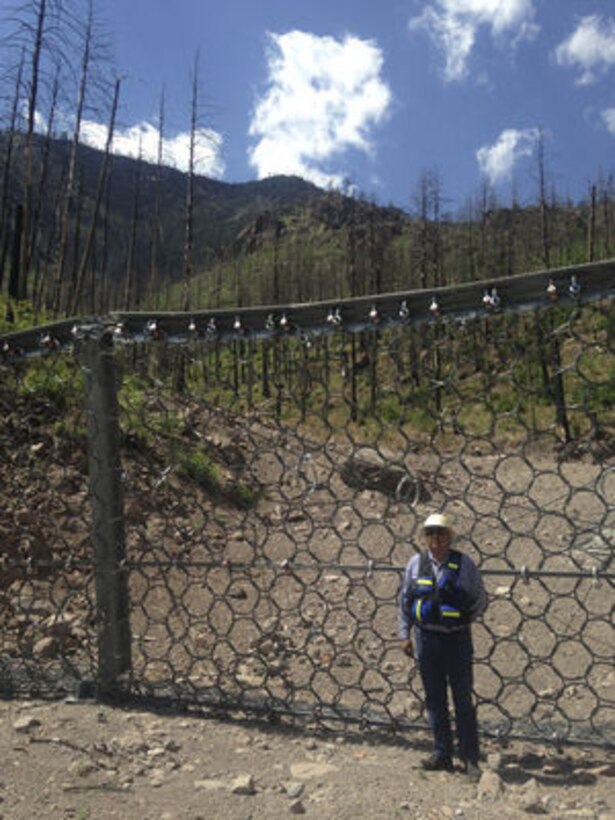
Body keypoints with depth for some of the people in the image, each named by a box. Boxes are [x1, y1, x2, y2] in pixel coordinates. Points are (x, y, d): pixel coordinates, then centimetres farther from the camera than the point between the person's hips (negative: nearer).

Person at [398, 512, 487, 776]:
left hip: (457, 639, -2)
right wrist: (404, 634, 4)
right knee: (434, 699, 11)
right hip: (426, 638, 2)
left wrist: (464, 619, -8)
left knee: (463, 700, 4)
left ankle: (470, 759, 16)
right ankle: (442, 754, 24)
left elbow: (480, 599, 4)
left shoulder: (464, 564, -4)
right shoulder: (416, 562, 1)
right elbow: (404, 600, 7)